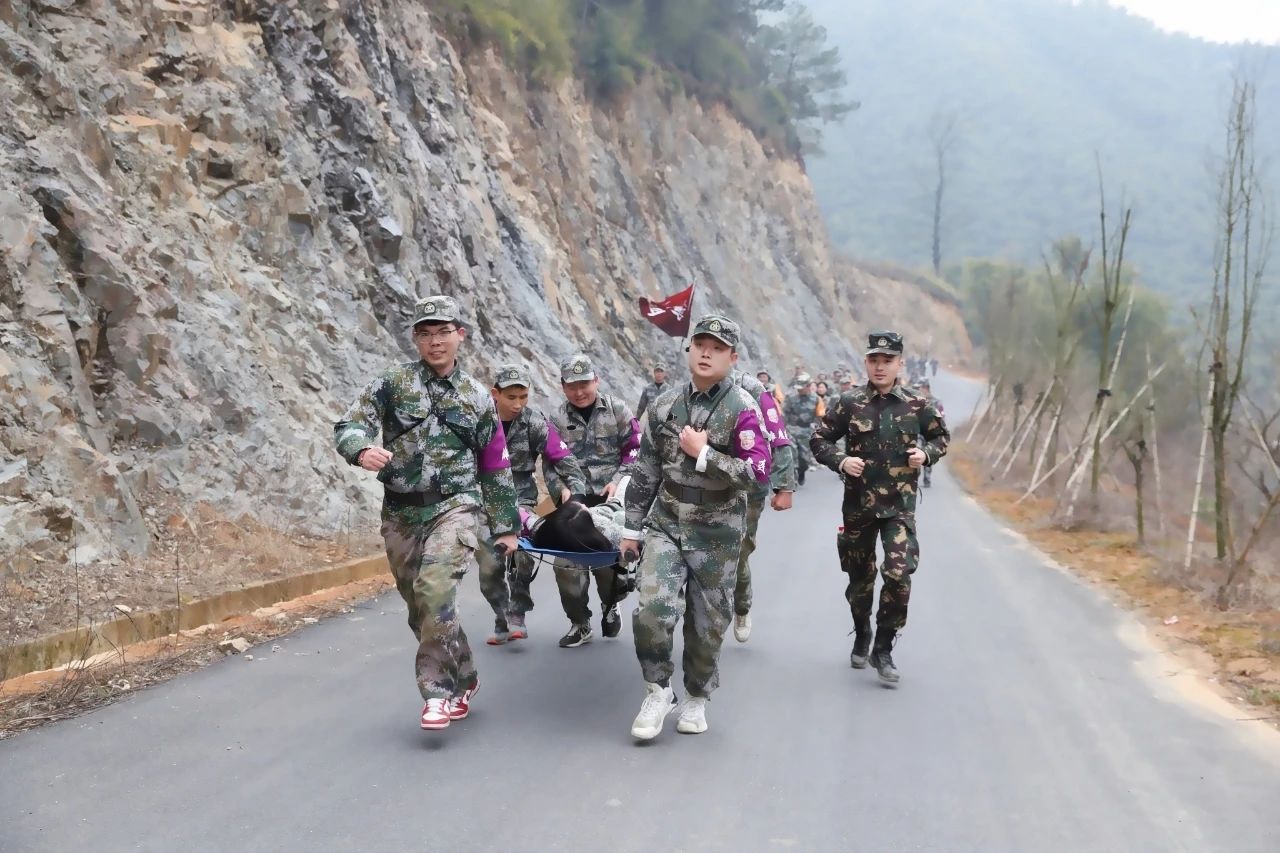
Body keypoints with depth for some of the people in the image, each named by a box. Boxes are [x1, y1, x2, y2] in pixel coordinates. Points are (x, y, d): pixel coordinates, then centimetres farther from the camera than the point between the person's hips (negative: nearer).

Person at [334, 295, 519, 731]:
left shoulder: (477, 397, 8)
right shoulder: (392, 382, 4)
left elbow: (495, 467, 14)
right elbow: (348, 425, -5)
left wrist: (505, 525, 15)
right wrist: (363, 450, -28)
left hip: (455, 506, -2)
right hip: (401, 513, 2)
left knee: (434, 590, -23)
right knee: (421, 609, 8)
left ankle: (439, 691, -13)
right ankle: (464, 678, 30)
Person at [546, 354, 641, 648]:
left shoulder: (617, 410, 0)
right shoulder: (557, 419, 4)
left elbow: (635, 451, 1)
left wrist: (618, 482, -10)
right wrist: (564, 492, -11)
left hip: (611, 500, -2)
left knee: (607, 559, -2)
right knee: (566, 563, -3)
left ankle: (610, 606, 30)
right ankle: (580, 624, 14)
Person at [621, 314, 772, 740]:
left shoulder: (743, 409, -9)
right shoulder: (665, 405, 4)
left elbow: (759, 471, -17)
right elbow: (645, 470, 10)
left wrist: (703, 454, -18)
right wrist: (632, 527, 11)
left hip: (716, 534, -2)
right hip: (665, 525, 2)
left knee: (708, 622, 8)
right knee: (653, 608, -14)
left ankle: (696, 698, 30)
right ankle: (658, 691, 8)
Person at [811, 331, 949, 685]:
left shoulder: (917, 405, -1)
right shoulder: (850, 403, -2)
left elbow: (941, 436, 14)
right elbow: (819, 440, 4)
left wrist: (926, 454, -6)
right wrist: (841, 460, -14)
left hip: (899, 506, -1)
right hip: (858, 504, 1)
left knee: (899, 576, -14)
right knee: (860, 577, 13)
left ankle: (883, 649, 3)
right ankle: (861, 638, 38)